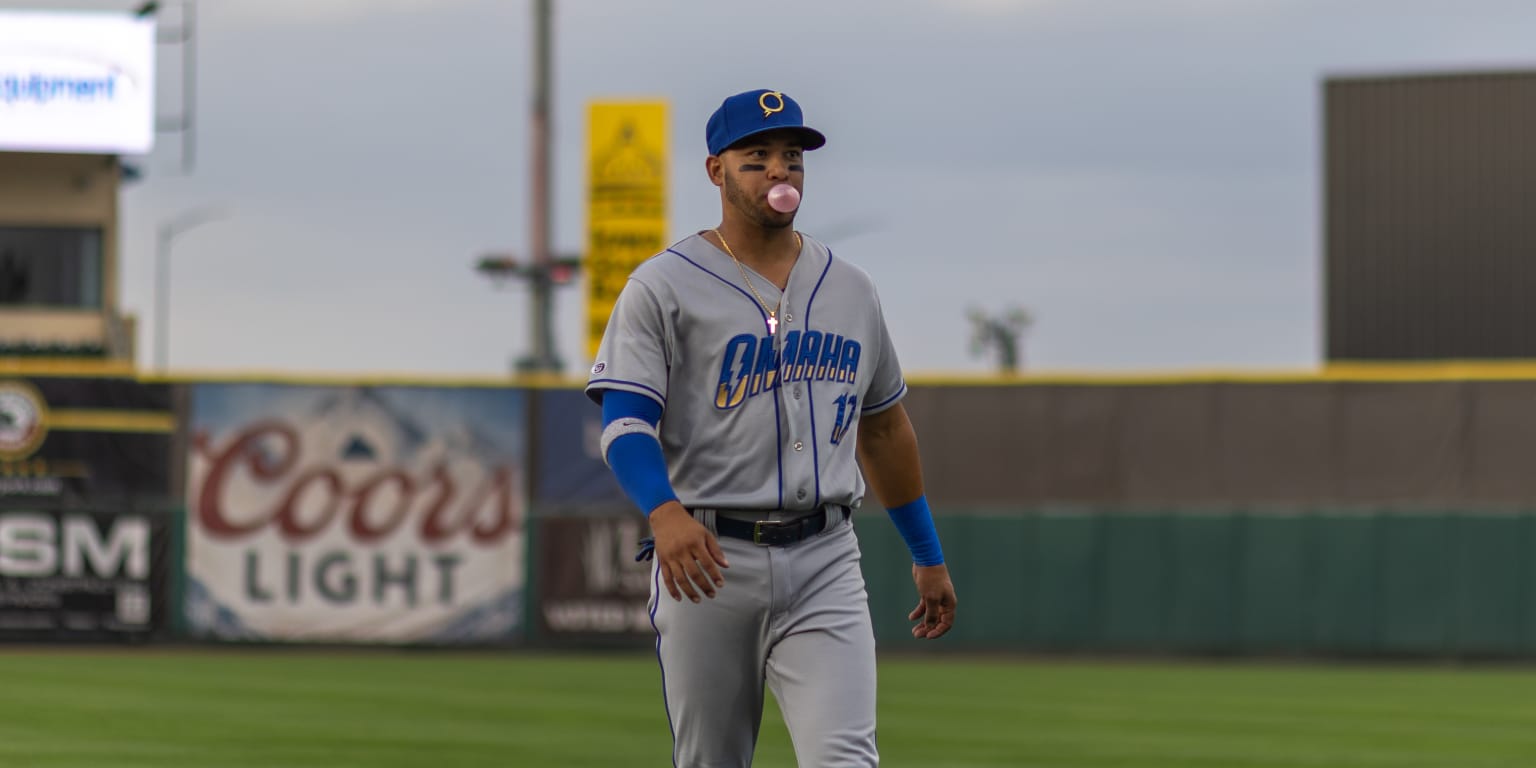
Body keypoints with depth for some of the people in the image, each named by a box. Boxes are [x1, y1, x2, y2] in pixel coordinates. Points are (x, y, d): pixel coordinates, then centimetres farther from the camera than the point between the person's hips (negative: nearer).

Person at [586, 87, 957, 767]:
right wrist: (664, 511, -30)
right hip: (706, 558, -2)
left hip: (824, 562, 2)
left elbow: (884, 427, 25)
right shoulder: (665, 286, -1)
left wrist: (928, 556, 26)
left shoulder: (850, 288, 15)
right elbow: (625, 422, -11)